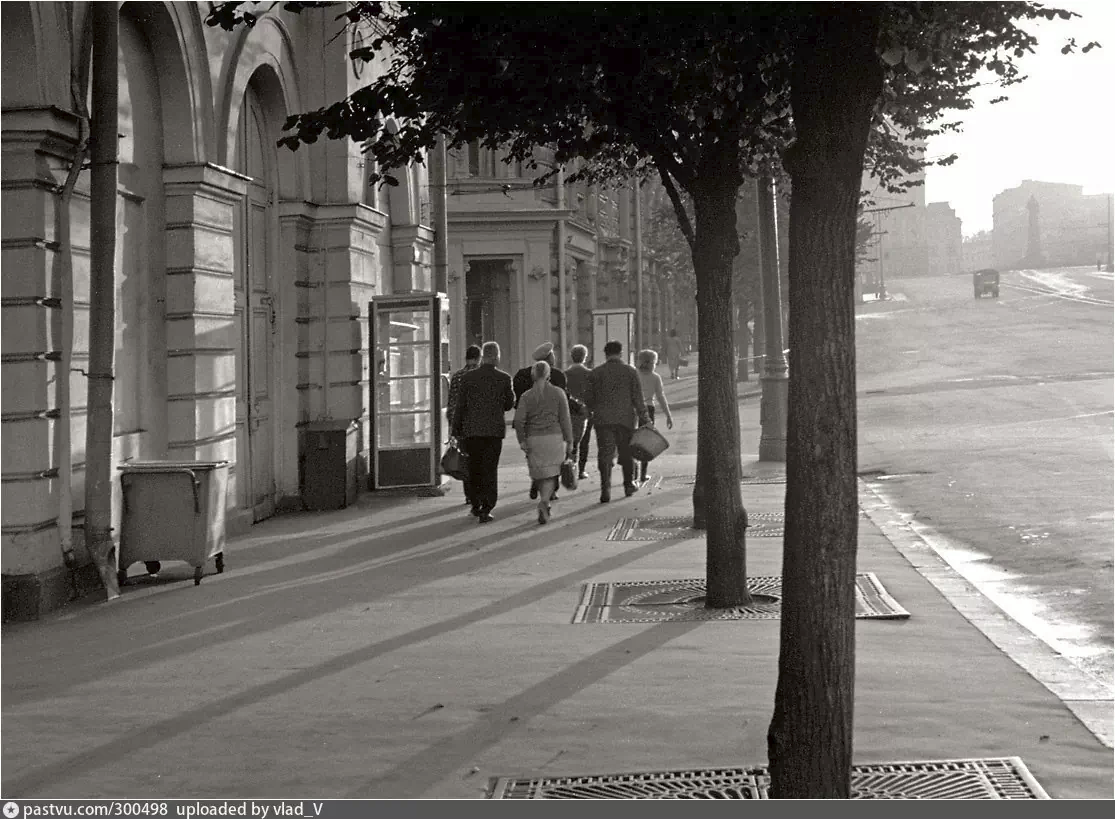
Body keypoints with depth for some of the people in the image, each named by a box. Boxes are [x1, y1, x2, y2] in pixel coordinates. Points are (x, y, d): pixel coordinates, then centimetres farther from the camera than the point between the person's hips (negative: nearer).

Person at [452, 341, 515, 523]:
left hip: (471, 429, 1)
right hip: (494, 429, -1)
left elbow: (460, 406, 1)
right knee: (490, 469, 1)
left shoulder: (467, 378, -1)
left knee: (474, 468, 16)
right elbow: (509, 404, 4)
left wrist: (457, 431, 8)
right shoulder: (504, 378, -4)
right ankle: (486, 509, -6)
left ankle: (476, 505, 22)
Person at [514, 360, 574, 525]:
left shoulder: (527, 396, 1)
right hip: (554, 437, -1)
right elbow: (565, 419, -1)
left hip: (534, 439, 1)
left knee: (538, 474, 16)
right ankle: (544, 502, -24)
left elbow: (519, 420, -9)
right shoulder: (558, 393, 0)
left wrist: (522, 440, 0)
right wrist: (569, 442, 3)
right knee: (551, 475, 0)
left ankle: (545, 504, 26)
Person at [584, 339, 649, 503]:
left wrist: (593, 410, 24)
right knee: (626, 453, 14)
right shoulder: (630, 371, -1)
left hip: (603, 419, 0)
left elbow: (588, 398, 4)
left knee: (605, 454, 0)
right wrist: (643, 419, 1)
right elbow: (638, 398, -3)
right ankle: (629, 485, 25)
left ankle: (605, 488, -12)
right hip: (625, 418, 0)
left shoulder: (596, 373, 1)